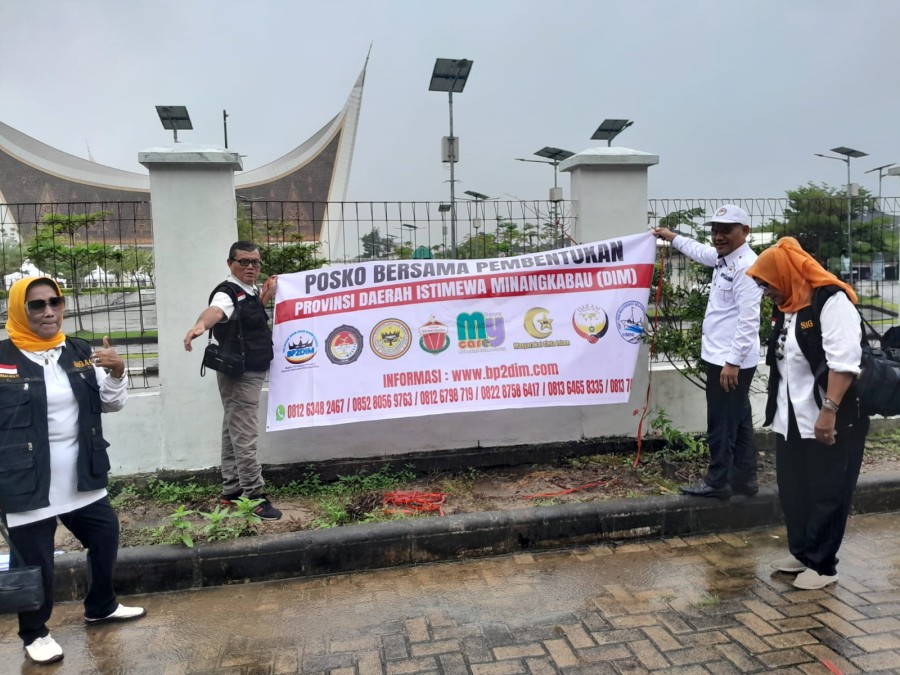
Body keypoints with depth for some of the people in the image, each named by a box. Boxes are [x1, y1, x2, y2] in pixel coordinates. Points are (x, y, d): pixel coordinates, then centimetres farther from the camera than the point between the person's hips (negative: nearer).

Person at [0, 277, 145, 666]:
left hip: (81, 478, 5)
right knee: (35, 562, 6)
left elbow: (112, 404, 6)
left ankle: (100, 606, 43)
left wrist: (117, 372, -11)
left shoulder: (80, 353, 3)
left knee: (106, 537, 18)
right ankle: (34, 634, 32)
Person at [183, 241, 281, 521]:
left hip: (251, 373, 10)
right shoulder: (228, 293, -19)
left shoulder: (252, 292, 9)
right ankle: (255, 497, -2)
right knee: (245, 437, -7)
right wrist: (201, 324, -63)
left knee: (233, 432, 16)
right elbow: (215, 310, -40)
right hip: (239, 374, -10)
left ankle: (231, 491, 27)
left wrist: (266, 296, 4)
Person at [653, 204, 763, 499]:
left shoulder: (746, 266, -18)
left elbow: (749, 321, -23)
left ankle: (718, 482, 11)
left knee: (721, 424, 0)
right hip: (723, 357, 10)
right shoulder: (724, 257, 11)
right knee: (739, 421, 15)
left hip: (731, 360, -10)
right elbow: (700, 252, 36)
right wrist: (673, 237, 46)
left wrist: (733, 361, -25)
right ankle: (744, 478, 24)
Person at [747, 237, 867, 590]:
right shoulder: (787, 308, 13)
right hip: (792, 421, 8)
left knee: (827, 495, 4)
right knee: (793, 490, 15)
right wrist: (779, 411, 18)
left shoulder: (831, 301, -14)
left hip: (830, 422, -8)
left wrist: (829, 411, -27)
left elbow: (844, 362, -22)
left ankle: (822, 564, 17)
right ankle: (801, 552, 30)